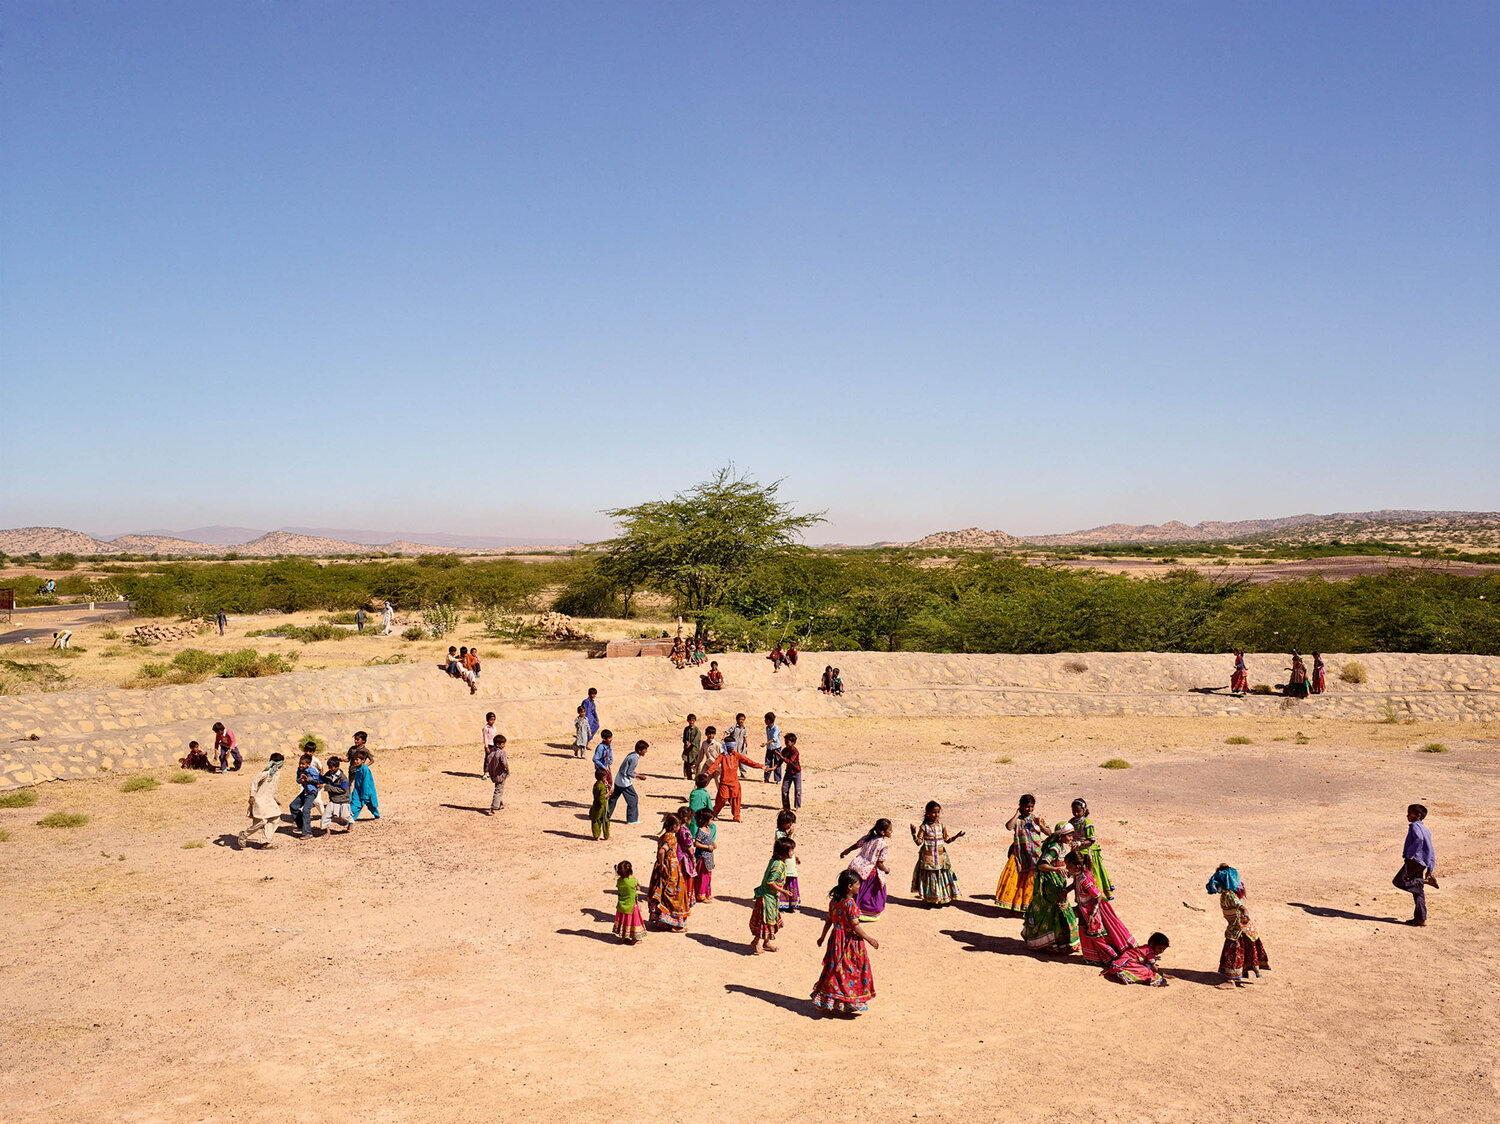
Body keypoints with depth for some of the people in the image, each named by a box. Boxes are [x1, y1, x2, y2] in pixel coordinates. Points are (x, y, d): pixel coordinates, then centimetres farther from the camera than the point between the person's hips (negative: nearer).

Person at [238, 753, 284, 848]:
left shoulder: (276, 773, 14)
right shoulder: (266, 772, -14)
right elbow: (254, 782, -17)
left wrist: (276, 799, 29)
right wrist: (252, 796, -24)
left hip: (269, 800, 9)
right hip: (260, 799, -9)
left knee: (274, 819, 1)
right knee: (262, 821, -14)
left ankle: (265, 841, 6)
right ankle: (244, 835, 6)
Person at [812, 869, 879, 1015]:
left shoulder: (833, 901, 2)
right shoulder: (850, 904, -20)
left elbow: (828, 921, 11)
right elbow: (855, 927, -19)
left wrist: (822, 937, 22)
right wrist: (869, 939, -12)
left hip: (837, 940, 7)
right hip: (850, 941, -7)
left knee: (835, 970, 15)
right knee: (850, 971, 5)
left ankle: (826, 1001, 19)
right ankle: (846, 1004, 10)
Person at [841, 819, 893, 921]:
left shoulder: (868, 837, 7)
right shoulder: (885, 845, -12)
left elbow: (856, 845, 21)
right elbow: (879, 863, -13)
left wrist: (846, 851, 38)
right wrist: (886, 870, 8)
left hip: (855, 866, 6)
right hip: (868, 871, -6)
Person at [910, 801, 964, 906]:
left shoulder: (941, 825, 2)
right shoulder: (924, 827, -9)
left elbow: (947, 839, 9)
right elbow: (919, 842, -11)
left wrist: (956, 836, -5)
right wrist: (914, 833, -25)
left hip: (941, 856, 3)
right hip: (928, 857, -3)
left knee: (943, 875, 8)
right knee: (929, 877, 4)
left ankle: (946, 898, 20)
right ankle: (930, 899, 16)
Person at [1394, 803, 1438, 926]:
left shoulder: (1415, 826, -7)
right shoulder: (1425, 829, 22)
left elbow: (1419, 839, -29)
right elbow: (1431, 852, 22)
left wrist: (1411, 854, -20)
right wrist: (1430, 869, 23)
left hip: (1414, 860, -9)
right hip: (1421, 863, 9)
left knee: (1399, 882, -13)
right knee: (1418, 892, 10)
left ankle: (1427, 880, -14)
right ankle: (1421, 919, 11)